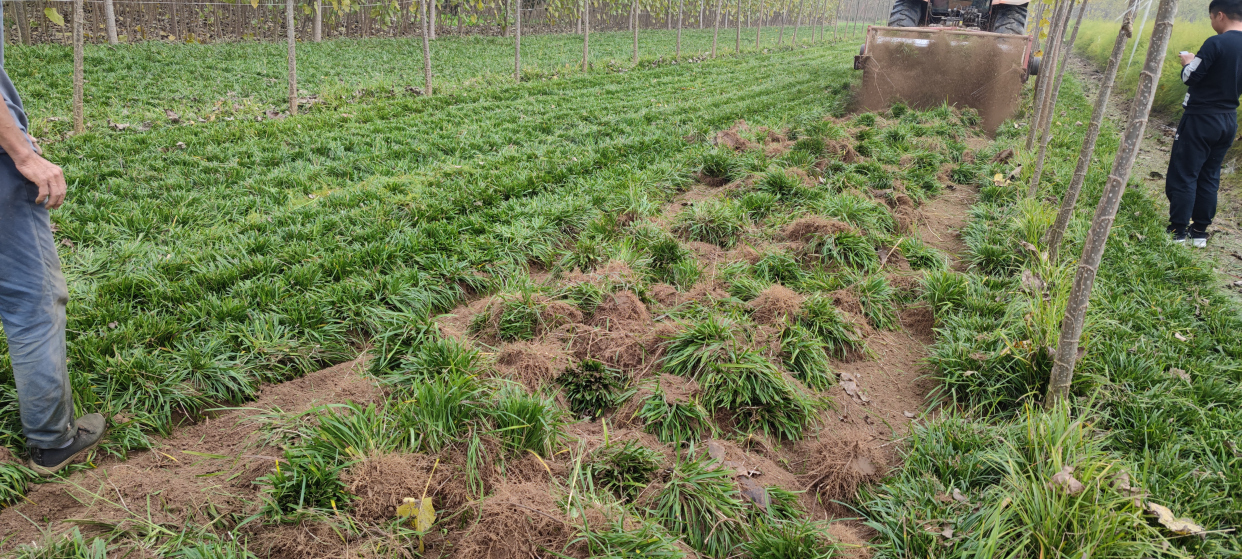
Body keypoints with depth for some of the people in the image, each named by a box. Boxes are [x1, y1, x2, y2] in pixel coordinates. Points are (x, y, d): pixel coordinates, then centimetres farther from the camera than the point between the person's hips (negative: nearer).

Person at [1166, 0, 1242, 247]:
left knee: (1183, 176, -2)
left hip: (1202, 118, -8)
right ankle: (1199, 232, 18)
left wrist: (1188, 62, 7)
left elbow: (1190, 78, -13)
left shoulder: (1216, 43, -17)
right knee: (1209, 177, 14)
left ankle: (1178, 232, -1)